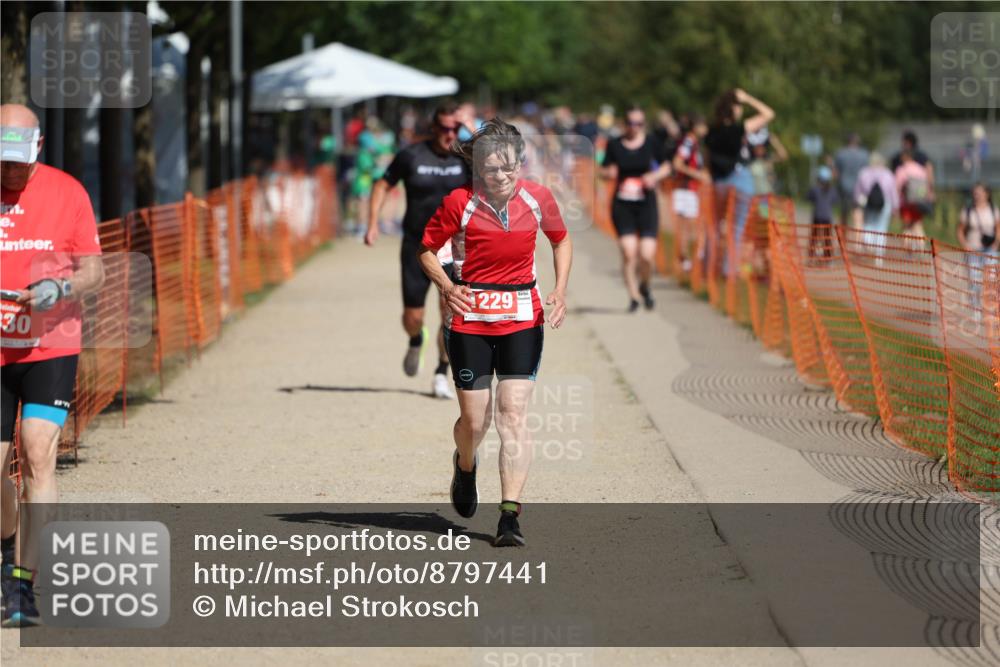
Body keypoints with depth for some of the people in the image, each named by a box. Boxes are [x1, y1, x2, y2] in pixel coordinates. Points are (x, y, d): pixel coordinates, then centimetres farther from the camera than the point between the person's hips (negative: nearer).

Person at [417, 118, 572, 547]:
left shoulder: (537, 198, -3)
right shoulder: (460, 203, -10)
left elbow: (561, 239, 16)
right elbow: (426, 250, 2)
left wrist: (560, 289, 2)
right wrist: (446, 286, -16)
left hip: (522, 319, 1)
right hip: (470, 320, -1)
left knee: (513, 416, -9)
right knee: (474, 421, 2)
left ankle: (510, 515, -9)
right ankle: (465, 466, 39)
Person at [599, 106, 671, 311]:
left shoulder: (652, 143, 2)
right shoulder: (615, 144, 3)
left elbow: (666, 166, 11)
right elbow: (603, 171, 10)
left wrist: (655, 176, -9)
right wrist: (609, 173, -14)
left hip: (646, 204, 0)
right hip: (622, 204, 0)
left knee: (647, 255, -7)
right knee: (628, 252, -12)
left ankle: (644, 285, 24)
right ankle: (633, 296, 2)